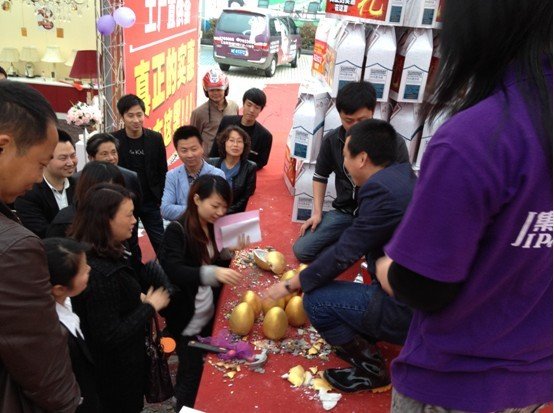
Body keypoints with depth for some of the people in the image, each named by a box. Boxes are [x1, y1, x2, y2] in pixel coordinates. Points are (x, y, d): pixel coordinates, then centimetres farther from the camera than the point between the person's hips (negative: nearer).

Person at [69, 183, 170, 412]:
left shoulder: (104, 255, -4)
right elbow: (110, 337, -31)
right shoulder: (99, 273, -34)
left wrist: (139, 299, -4)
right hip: (116, 371, -9)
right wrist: (150, 307, -21)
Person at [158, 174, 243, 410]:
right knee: (191, 373, 7)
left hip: (211, 315, 6)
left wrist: (228, 251, -10)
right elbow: (173, 271, -32)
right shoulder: (177, 231, -18)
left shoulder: (215, 226, 2)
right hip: (188, 319, -6)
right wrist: (212, 273, -44)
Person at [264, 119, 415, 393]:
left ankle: (371, 369, 9)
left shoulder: (382, 190, -23)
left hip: (408, 309, -9)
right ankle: (366, 344, 22)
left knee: (315, 299, -7)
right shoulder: (402, 174, 6)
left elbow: (343, 254, -17)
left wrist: (290, 286, -7)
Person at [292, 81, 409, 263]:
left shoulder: (393, 142, -15)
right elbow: (320, 176, 12)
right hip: (345, 212, 3)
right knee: (301, 250, -9)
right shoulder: (331, 140, -4)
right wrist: (317, 212, 3)